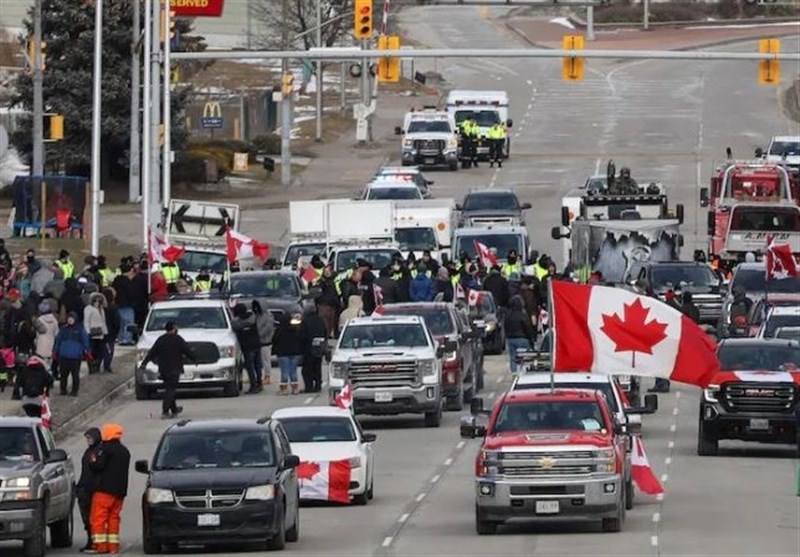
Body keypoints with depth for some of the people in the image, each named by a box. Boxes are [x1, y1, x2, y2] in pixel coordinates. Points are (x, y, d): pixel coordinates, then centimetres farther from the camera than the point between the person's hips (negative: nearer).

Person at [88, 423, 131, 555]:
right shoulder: (125, 451, 16)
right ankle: (113, 545, 7)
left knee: (98, 518, -4)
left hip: (104, 489, -7)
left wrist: (92, 461, 3)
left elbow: (99, 465, -16)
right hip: (120, 490, 7)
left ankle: (100, 544, -10)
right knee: (114, 517, 11)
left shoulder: (105, 449, -9)